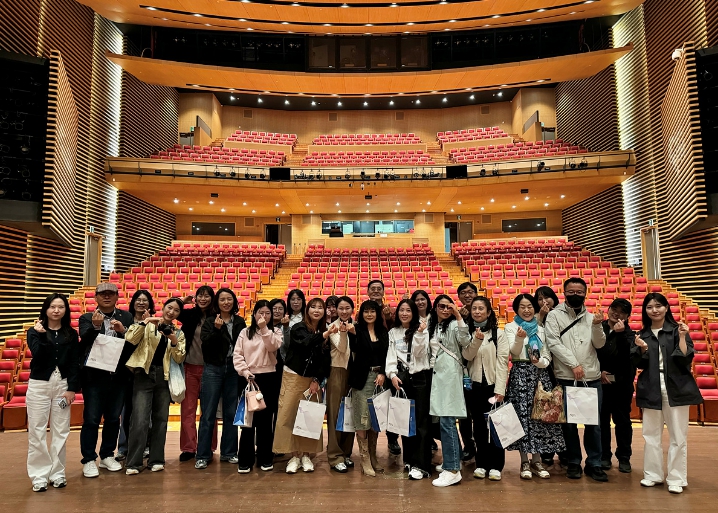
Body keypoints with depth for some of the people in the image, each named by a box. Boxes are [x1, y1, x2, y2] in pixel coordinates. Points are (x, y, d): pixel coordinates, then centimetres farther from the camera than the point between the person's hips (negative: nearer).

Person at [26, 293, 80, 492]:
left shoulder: (71, 334, 5)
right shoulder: (34, 331, 1)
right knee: (37, 431, 0)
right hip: (39, 385, -1)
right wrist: (41, 334, -20)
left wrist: (72, 388, -4)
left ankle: (57, 473, 16)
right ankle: (39, 475, 9)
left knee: (61, 431, 5)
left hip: (62, 385, 1)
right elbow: (38, 356, -14)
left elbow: (75, 363, 3)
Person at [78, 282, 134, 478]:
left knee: (113, 419, 13)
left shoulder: (127, 317, 5)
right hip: (94, 376, -2)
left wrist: (123, 331, -19)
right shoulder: (86, 318, 0)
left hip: (118, 376, 2)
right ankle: (88, 460, 16)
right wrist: (95, 326, -31)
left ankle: (107, 456, 27)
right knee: (91, 419, 3)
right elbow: (85, 342, -15)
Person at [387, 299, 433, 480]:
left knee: (421, 421, -5)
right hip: (401, 378, 4)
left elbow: (419, 353, -9)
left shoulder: (422, 330, 2)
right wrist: (392, 375, -8)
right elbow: (391, 356, 5)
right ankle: (409, 459, 23)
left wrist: (420, 334, -20)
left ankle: (421, 465, -3)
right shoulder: (393, 333, 11)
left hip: (420, 378, -3)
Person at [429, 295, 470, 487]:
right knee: (444, 420, 12)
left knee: (447, 421, -11)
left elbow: (464, 342, -23)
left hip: (450, 375, -8)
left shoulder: (453, 325, -4)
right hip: (437, 375, 8)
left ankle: (452, 470, -9)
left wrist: (459, 316, -25)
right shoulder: (432, 327, 17)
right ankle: (452, 461, 23)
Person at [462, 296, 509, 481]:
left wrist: (500, 389, -12)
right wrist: (476, 340, -24)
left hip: (493, 384, -2)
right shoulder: (467, 332, 6)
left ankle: (496, 465, 9)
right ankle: (481, 463, 17)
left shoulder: (498, 334, 0)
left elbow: (502, 362, -5)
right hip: (475, 384, 2)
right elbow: (466, 355, -7)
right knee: (479, 425, 7)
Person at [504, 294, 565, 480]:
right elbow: (514, 352, -12)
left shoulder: (540, 329, 13)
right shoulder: (511, 327, 2)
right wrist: (519, 338, -32)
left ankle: (537, 460, 14)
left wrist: (541, 361, -12)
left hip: (540, 374, 4)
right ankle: (524, 462, 6)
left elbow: (547, 356, 11)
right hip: (520, 374, -4)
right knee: (522, 415, -5)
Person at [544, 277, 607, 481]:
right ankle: (573, 463, 18)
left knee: (594, 422, 6)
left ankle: (594, 464, 17)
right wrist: (574, 364, -14)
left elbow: (599, 344, 2)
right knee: (569, 422, 5)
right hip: (566, 378, -3)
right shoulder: (554, 315, 0)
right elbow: (553, 343, -8)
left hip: (592, 378, 3)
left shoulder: (591, 317, 11)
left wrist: (597, 326, -16)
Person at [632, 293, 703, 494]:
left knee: (678, 436, 1)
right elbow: (639, 364, 5)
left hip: (676, 387, -3)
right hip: (651, 389, 3)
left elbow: (685, 360, -8)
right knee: (651, 434, 9)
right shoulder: (642, 334, 7)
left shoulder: (677, 330, -1)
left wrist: (682, 338, -19)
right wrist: (643, 348, -12)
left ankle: (676, 479, 11)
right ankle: (653, 474, 19)